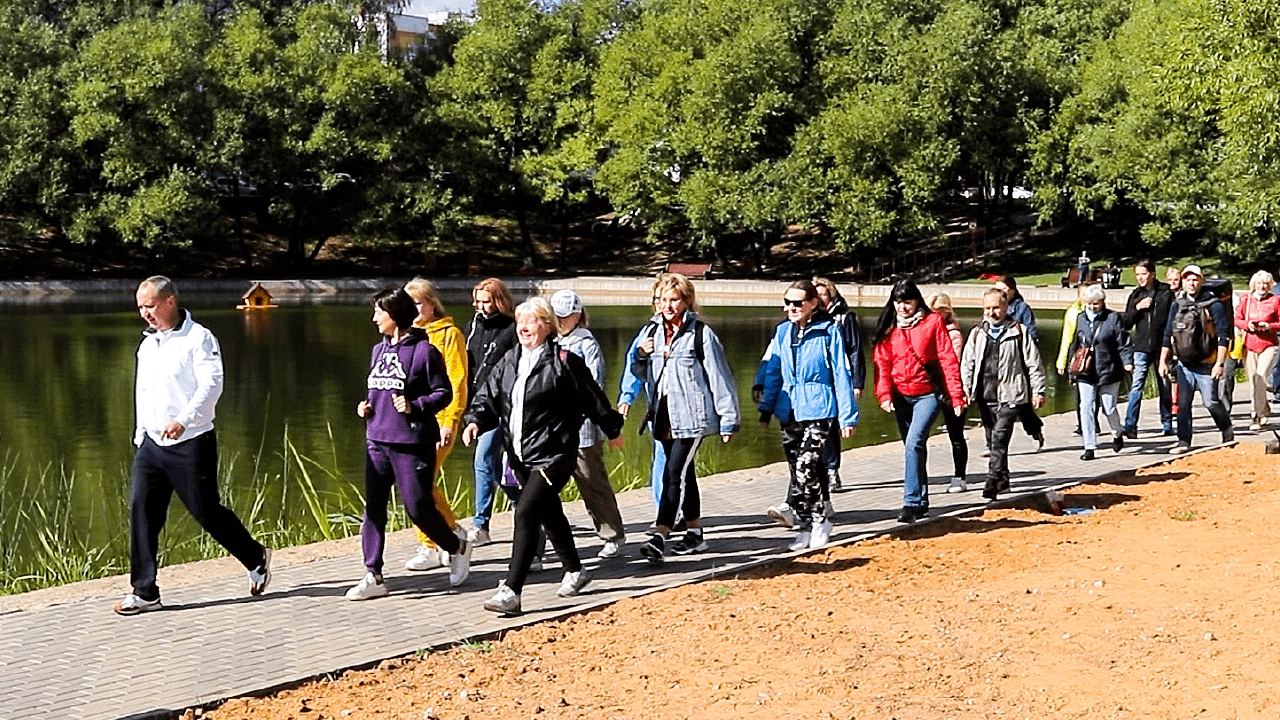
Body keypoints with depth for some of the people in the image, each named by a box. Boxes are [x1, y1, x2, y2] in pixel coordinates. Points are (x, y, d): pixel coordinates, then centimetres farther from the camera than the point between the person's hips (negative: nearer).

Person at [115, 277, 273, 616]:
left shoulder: (198, 339, -9)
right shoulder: (147, 344, 15)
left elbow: (211, 385, -20)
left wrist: (183, 420, -32)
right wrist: (140, 435, 20)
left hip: (191, 444, -7)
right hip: (152, 445, 7)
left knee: (207, 512, 2)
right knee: (141, 509, -4)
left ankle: (256, 558, 25)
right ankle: (144, 592, 2)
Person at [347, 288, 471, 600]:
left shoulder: (423, 350, -8)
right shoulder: (379, 350, 13)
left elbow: (444, 393, -7)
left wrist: (415, 406, -21)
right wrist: (365, 406, 4)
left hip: (412, 443, -7)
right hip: (377, 441, 7)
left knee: (419, 508, -3)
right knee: (373, 508, 4)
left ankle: (457, 547, 23)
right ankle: (373, 576, 9)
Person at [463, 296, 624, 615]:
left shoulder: (563, 362, -10)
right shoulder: (509, 362, 9)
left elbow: (592, 398, -1)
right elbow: (488, 396, 8)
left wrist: (612, 429, 9)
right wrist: (475, 421, -11)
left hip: (554, 455, -7)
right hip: (521, 456, 8)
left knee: (526, 513, -17)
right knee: (549, 514, 21)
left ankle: (511, 591, -16)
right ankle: (575, 571, 41)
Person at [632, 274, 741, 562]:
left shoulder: (701, 333, -8)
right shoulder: (653, 332, 11)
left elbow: (719, 377, -8)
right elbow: (642, 374, 19)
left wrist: (728, 419, -8)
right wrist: (642, 356, -4)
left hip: (692, 416, -7)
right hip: (663, 417, 7)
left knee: (674, 474, -14)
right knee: (684, 474, 14)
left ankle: (659, 537, -19)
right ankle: (695, 533, 23)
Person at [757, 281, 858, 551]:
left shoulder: (829, 332, -5)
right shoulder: (782, 332, 8)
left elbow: (841, 374, -3)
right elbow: (773, 372, 15)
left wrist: (848, 416, -3)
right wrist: (766, 408, 14)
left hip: (818, 409, -5)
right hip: (789, 411, 5)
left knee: (805, 469, -15)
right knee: (797, 471, 8)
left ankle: (818, 521, 5)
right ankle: (805, 528, 18)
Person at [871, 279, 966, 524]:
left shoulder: (933, 322, -4)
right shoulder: (888, 327, 5)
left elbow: (948, 360, -6)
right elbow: (882, 362, 2)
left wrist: (956, 396, -9)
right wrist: (885, 395, -11)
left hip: (928, 394, -4)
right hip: (901, 396, 4)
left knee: (914, 444, -19)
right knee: (914, 448, 12)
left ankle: (912, 502, -18)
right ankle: (922, 503, 22)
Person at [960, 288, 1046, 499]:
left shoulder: (1018, 333, 0)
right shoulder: (977, 334, 12)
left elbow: (1034, 364, 3)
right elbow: (967, 364, 17)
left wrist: (1038, 391, 1)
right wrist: (965, 389, 8)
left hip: (1009, 396, -5)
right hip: (984, 396, 5)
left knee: (999, 439, -14)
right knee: (993, 440, 13)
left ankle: (992, 482, -18)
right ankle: (1003, 479, 26)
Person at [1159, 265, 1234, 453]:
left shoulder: (1214, 305, -6)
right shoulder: (1177, 306, 9)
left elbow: (1224, 336, -8)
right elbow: (1168, 335, 16)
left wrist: (1220, 363, -14)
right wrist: (1163, 361, 11)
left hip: (1206, 365, -5)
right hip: (1183, 364, 5)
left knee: (1210, 401, -4)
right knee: (1183, 403, 2)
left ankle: (1228, 433, 19)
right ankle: (1184, 441, 9)